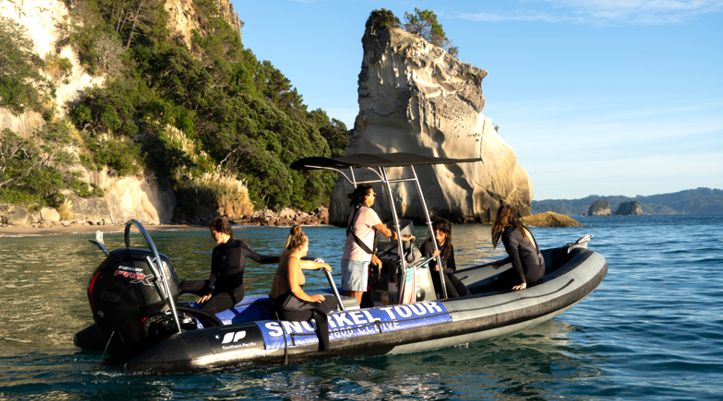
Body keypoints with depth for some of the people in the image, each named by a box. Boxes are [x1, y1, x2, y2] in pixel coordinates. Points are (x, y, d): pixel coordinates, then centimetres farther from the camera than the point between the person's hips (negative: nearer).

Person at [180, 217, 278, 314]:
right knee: (183, 285, -3)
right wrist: (210, 292, -15)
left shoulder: (240, 246, -10)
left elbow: (259, 258, -5)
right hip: (220, 286, 7)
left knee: (202, 312, -28)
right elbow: (214, 273, 2)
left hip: (234, 292, -7)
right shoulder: (217, 251, 7)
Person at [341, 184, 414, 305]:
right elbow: (386, 232, -5)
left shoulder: (355, 211, 18)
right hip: (358, 261, -10)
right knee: (355, 300, -8)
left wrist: (372, 256, 22)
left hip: (348, 258, 10)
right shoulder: (368, 212, -10)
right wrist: (404, 238, 9)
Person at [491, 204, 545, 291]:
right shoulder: (521, 228, 12)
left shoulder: (508, 234, -15)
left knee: (502, 279, 14)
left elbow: (515, 259, -20)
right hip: (541, 268, 9)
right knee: (507, 275, 28)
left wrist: (523, 282, -20)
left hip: (531, 272, -9)